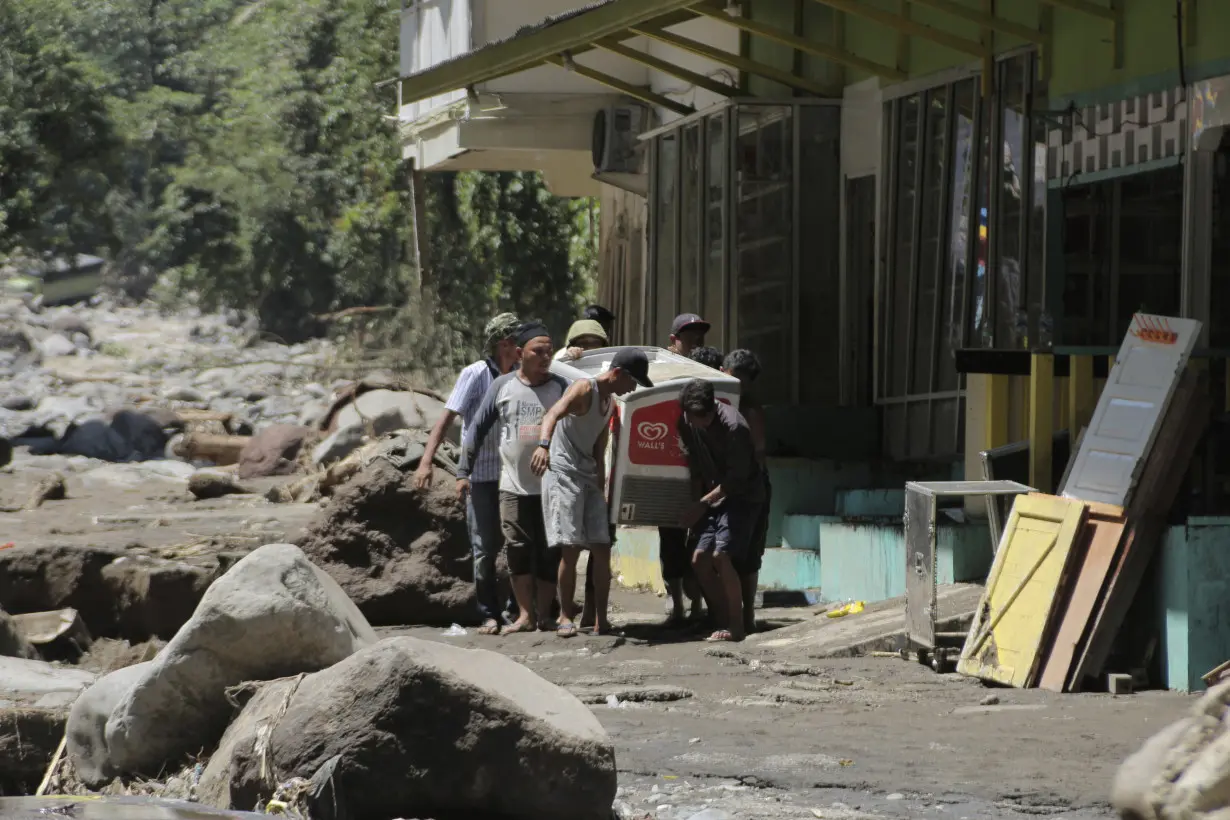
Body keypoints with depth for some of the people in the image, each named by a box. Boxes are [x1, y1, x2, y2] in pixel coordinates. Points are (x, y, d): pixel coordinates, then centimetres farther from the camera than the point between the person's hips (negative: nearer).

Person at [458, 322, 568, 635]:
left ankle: (544, 615, 10)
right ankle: (524, 615, 2)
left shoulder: (560, 387, 2)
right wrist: (464, 471, 5)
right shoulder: (502, 386, 4)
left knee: (549, 553, 1)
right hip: (514, 487, 1)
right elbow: (478, 429, 9)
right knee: (518, 550, -2)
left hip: (551, 487, -1)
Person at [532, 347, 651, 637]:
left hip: (589, 478, 8)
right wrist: (544, 445, -50)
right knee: (571, 548, -12)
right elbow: (553, 414, -31)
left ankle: (601, 618, 4)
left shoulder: (610, 402, 15)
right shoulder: (584, 388, -11)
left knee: (602, 549, 0)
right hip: (563, 474, -8)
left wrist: (601, 491, 20)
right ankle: (565, 616, -2)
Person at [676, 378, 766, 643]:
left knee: (721, 556, -21)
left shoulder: (733, 426, -25)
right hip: (715, 497, 7)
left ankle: (736, 626, -12)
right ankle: (724, 622, 8)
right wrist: (696, 506, 6)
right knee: (699, 560, -2)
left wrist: (702, 504, -16)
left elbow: (737, 477, -20)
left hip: (742, 497, -7)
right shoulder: (687, 423, -2)